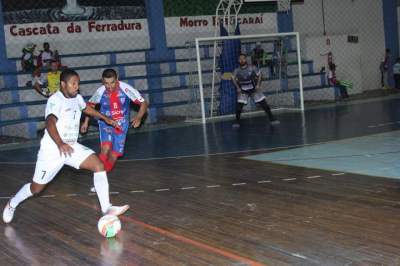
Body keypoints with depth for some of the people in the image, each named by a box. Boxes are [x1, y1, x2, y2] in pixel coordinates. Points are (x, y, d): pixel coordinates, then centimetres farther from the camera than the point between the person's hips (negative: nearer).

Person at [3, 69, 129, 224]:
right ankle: (12, 204, 34)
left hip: (71, 147, 7)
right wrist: (60, 144, -50)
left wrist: (105, 119, 36)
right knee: (36, 188, 4)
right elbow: (50, 123, -35)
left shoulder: (77, 98, 6)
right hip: (52, 149, -6)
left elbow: (87, 109, 31)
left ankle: (106, 208, -13)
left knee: (99, 165, -13)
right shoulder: (55, 100, -19)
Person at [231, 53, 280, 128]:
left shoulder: (252, 68, -12)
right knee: (239, 106, -11)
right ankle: (237, 122, 7)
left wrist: (258, 85, -10)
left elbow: (259, 74, -2)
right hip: (243, 91, 1)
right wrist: (237, 87, -4)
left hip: (254, 89, 0)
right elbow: (233, 78, 5)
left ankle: (272, 119, 8)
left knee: (264, 104, -2)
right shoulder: (237, 70, -8)